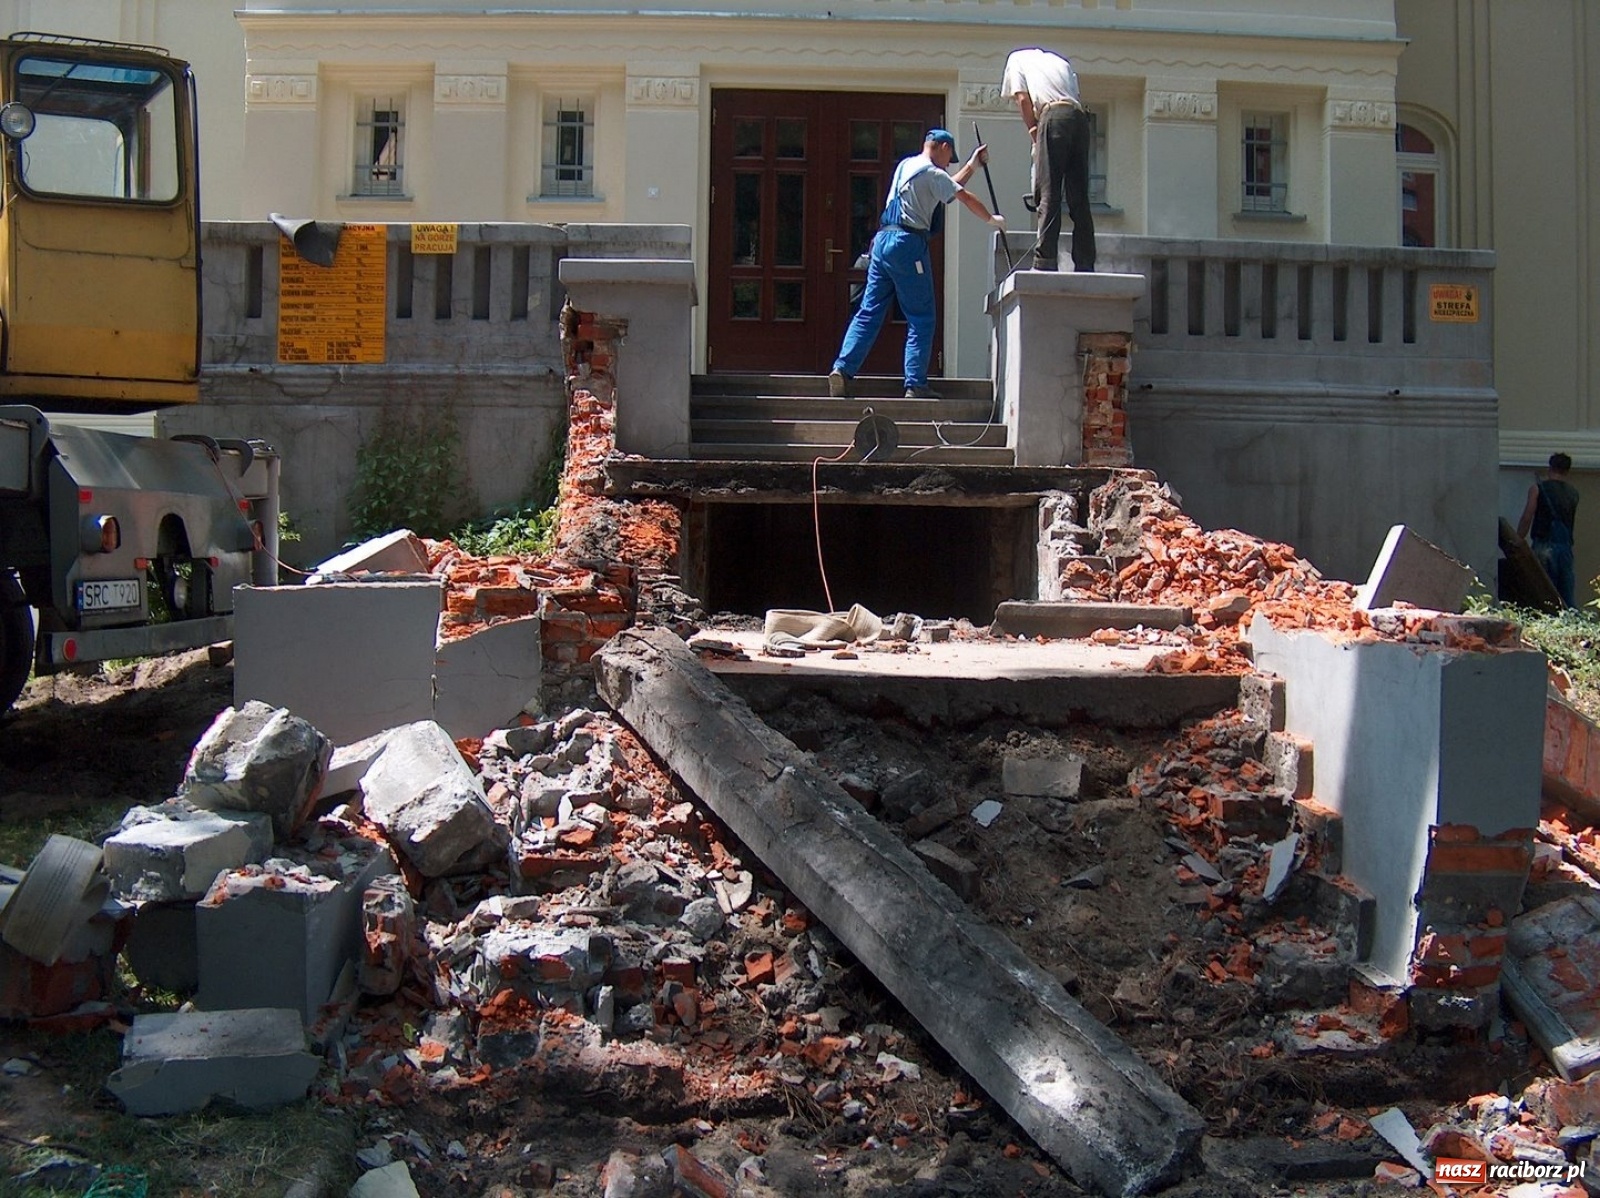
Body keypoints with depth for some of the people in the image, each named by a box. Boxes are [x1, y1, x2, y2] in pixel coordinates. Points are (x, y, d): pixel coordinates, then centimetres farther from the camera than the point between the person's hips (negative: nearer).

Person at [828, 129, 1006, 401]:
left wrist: (972, 165, 34)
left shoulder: (906, 165, 21)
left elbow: (949, 187, 30)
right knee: (922, 318, -2)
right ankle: (916, 385, -5)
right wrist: (993, 219, 10)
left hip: (882, 240, 8)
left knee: (869, 312, 7)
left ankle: (842, 370, -4)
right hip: (908, 243, -8)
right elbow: (965, 198, -4)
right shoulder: (932, 174, -5)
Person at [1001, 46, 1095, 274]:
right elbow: (1076, 96, 22)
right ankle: (1085, 265, 0)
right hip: (1080, 118, 5)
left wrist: (1035, 136, 10)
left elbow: (1023, 100, 8)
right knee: (1079, 199, 4)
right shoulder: (1059, 60, 36)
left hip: (1053, 117, -5)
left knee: (1048, 195, -9)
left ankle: (1045, 261, -18)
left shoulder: (1017, 58, 23)